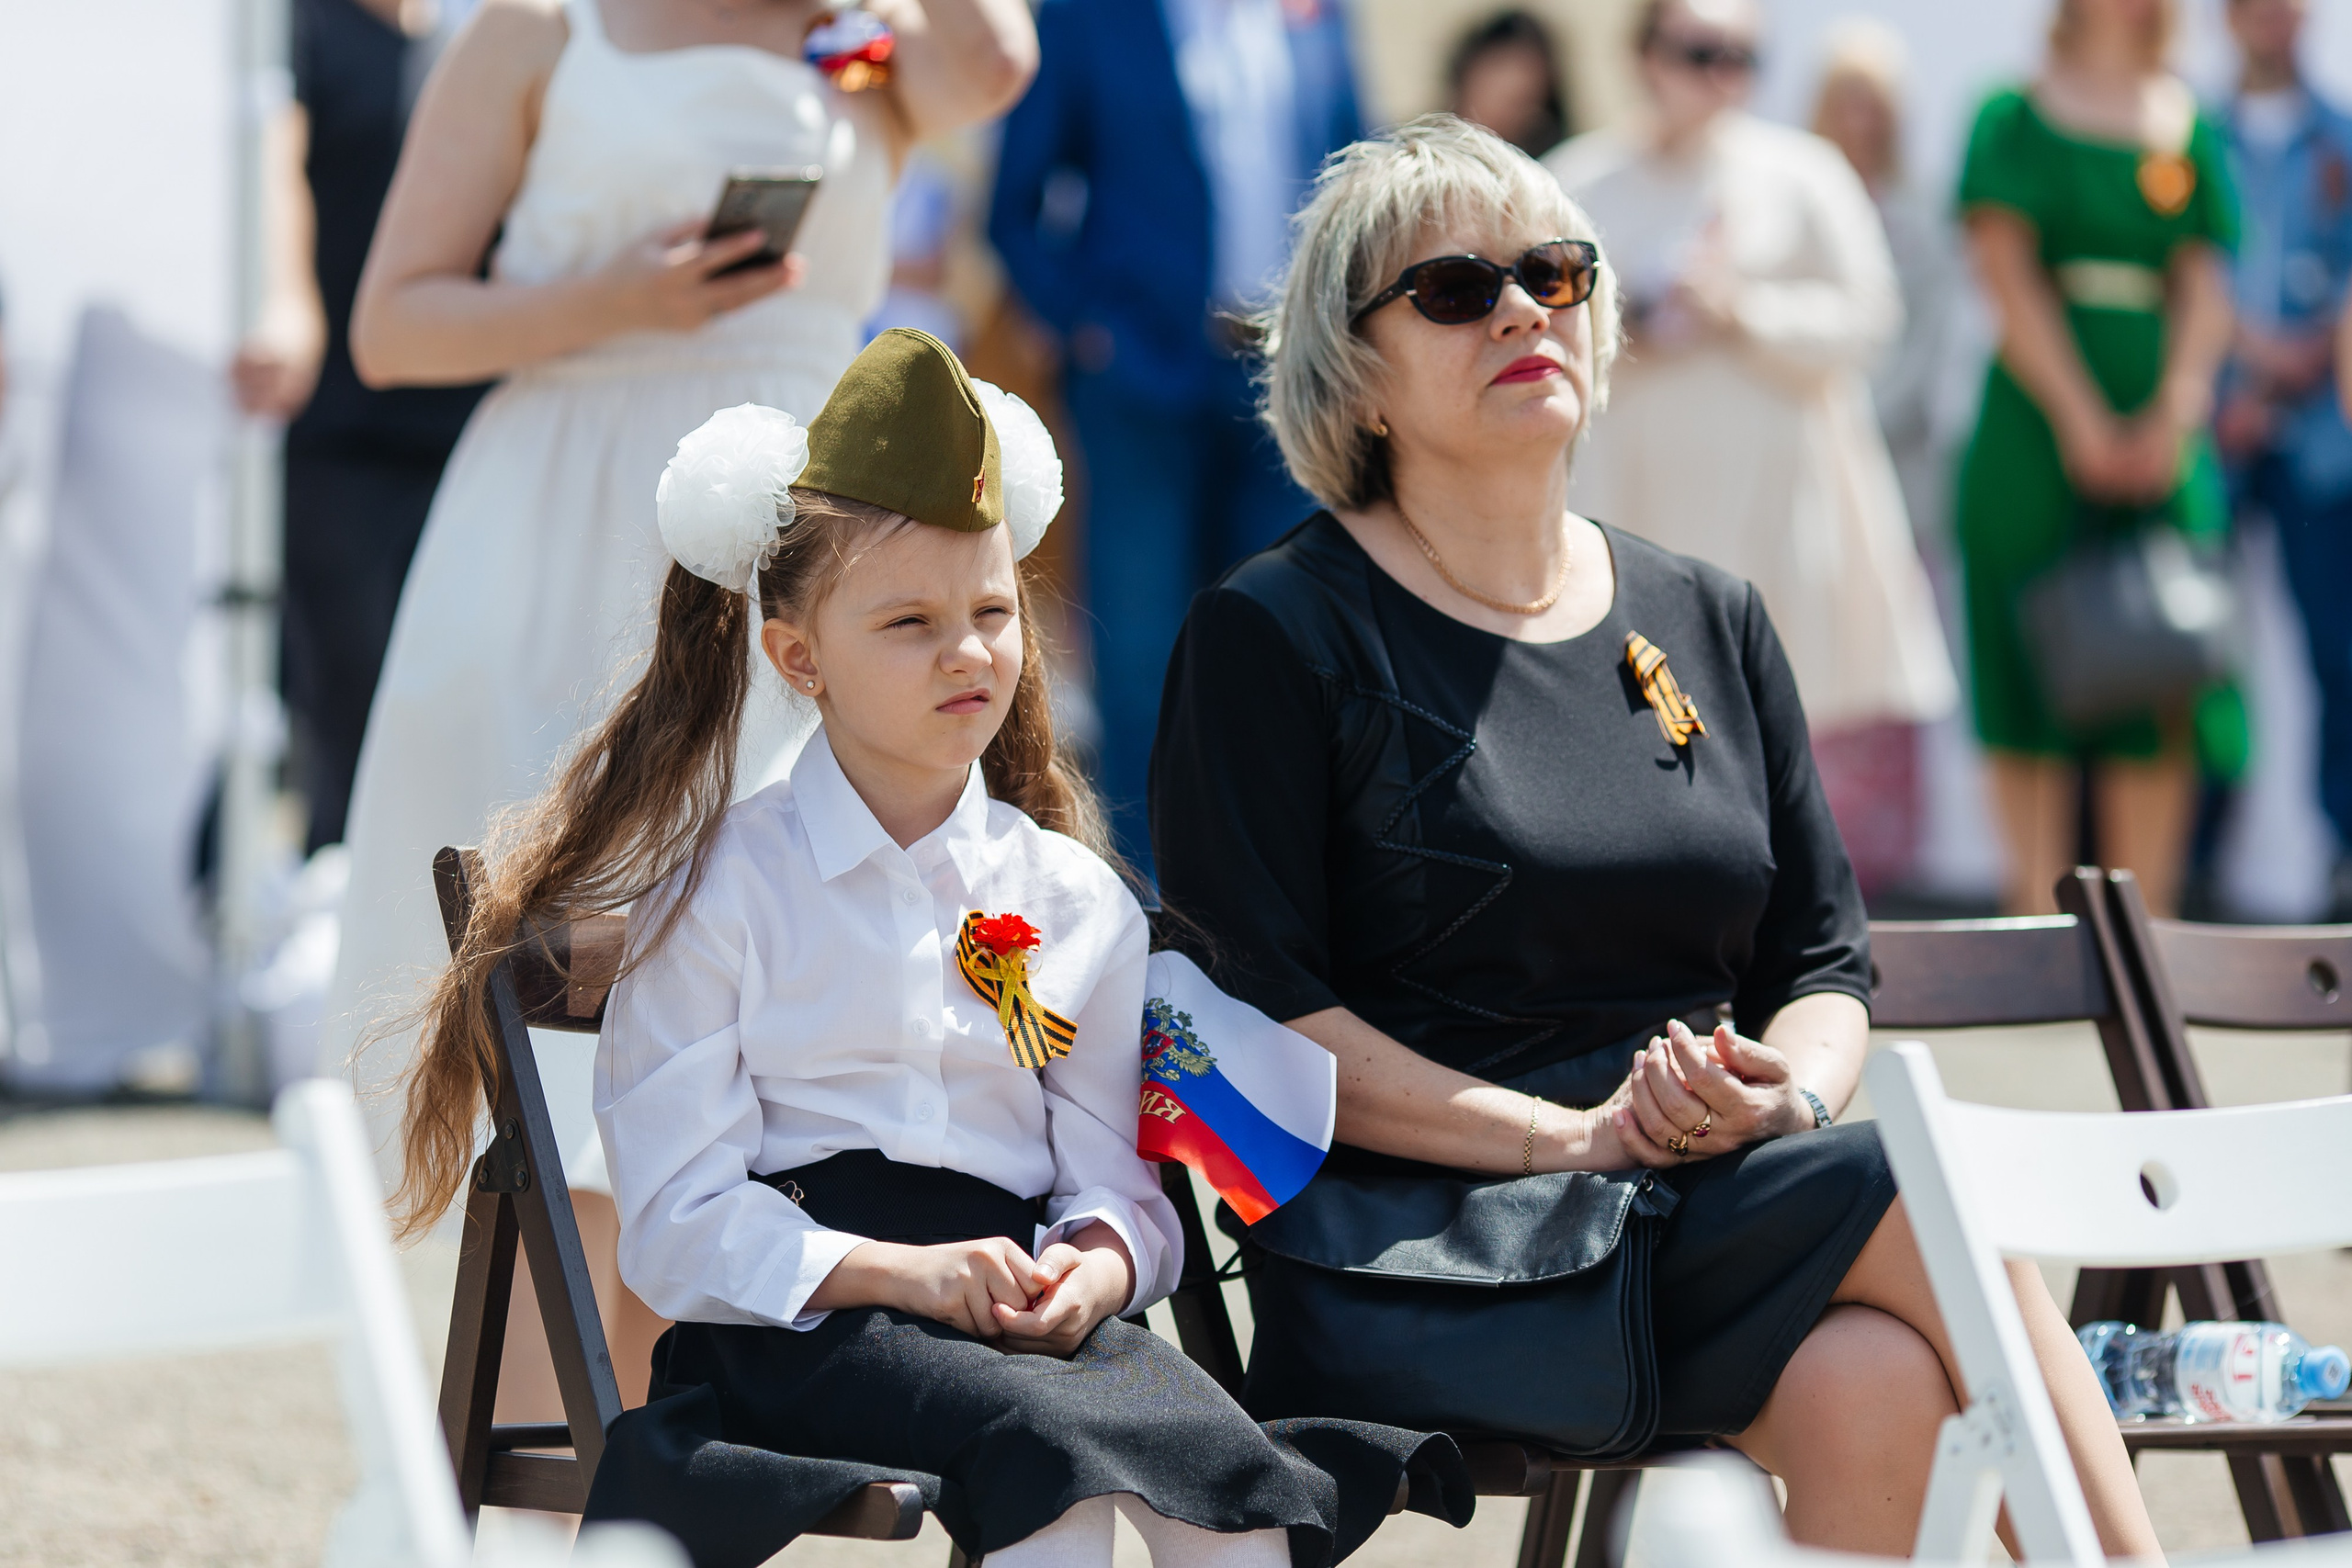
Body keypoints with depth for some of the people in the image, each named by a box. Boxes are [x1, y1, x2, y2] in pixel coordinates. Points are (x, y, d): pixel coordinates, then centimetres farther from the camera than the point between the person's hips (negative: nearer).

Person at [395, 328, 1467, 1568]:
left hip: (1025, 1304, 4)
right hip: (799, 1322, -4)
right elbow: (680, 1220, -4)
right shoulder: (718, 895, 4)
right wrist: (896, 1272, -19)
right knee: (1048, 1448, -35)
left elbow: (1113, 1175, 13)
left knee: (1224, 1466, -29)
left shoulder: (1075, 901, 16)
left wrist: (1097, 1264, -12)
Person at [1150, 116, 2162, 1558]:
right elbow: (1256, 1018, -7)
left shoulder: (1712, 622, 19)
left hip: (1727, 1197, 5)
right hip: (1442, 1245, -5)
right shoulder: (1274, 636, 3)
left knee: (1875, 1383, -30)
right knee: (1944, 1211, -27)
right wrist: (1570, 1137, -15)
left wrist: (1784, 1097, -5)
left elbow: (1827, 959, 19)